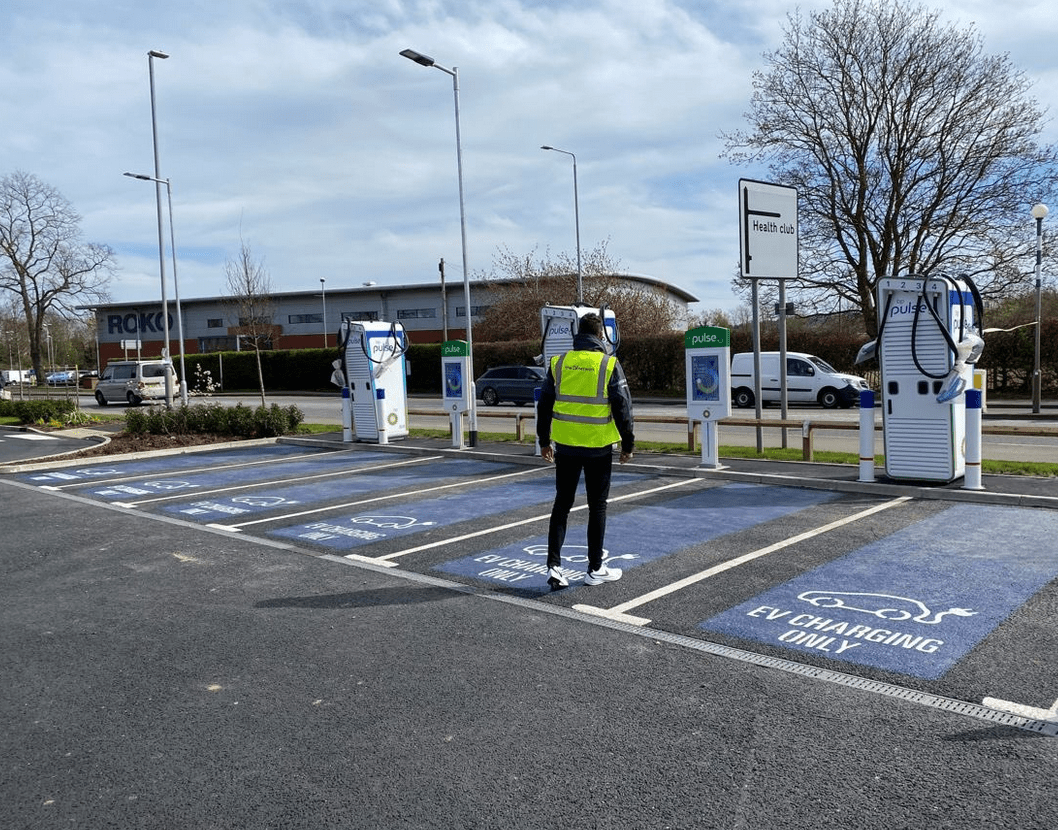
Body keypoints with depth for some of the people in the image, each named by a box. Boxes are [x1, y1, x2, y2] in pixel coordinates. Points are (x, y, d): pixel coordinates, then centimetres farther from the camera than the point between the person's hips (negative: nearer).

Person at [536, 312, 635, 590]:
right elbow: (622, 408, -6)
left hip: (565, 445, 3)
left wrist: (544, 441, 16)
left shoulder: (558, 363, 2)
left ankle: (554, 565, 6)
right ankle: (595, 569, 16)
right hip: (598, 447, -2)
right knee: (597, 506, 9)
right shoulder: (609, 364, -7)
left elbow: (544, 405, 7)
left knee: (562, 504, 12)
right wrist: (628, 444, 4)